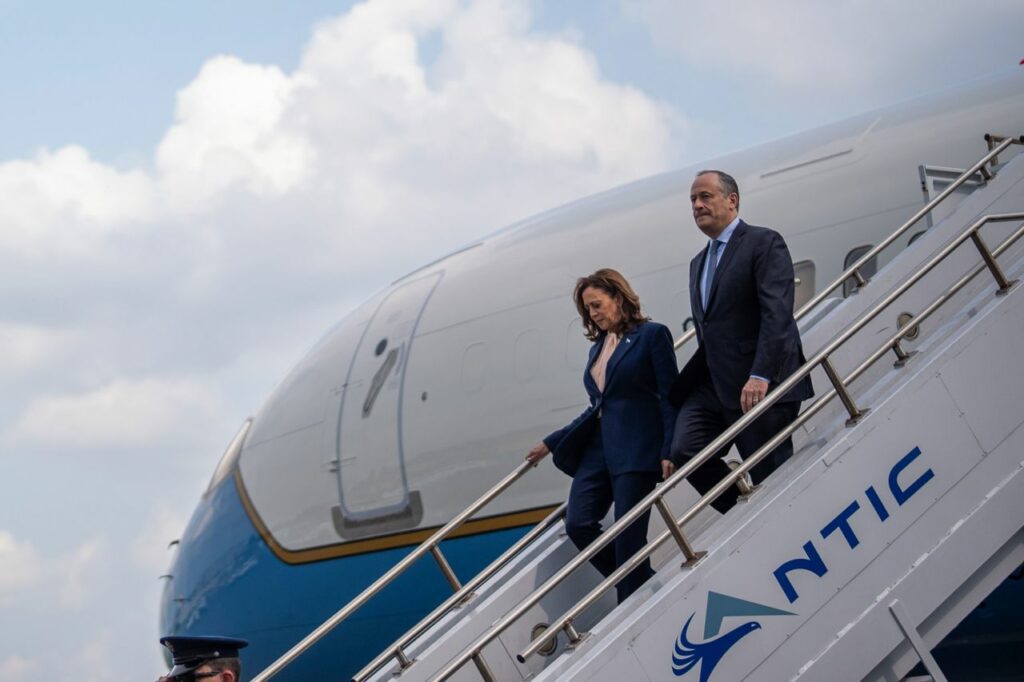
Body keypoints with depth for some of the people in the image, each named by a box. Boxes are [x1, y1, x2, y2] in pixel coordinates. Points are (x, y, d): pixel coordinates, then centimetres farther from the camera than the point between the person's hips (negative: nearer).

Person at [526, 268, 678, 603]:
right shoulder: (599, 346, 17)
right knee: (577, 524, -5)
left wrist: (668, 452, -16)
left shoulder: (651, 335, -3)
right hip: (598, 449, 7)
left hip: (636, 450, -7)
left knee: (628, 537, -8)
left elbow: (670, 397, -7)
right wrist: (550, 443, 21)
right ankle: (644, 587, 11)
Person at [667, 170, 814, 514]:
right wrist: (679, 388, 13)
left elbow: (777, 312, -16)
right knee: (685, 451, -10)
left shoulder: (764, 243, -4)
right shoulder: (699, 263, 22)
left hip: (762, 385, -7)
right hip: (712, 385, 7)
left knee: (773, 477, -5)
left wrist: (760, 375, -25)